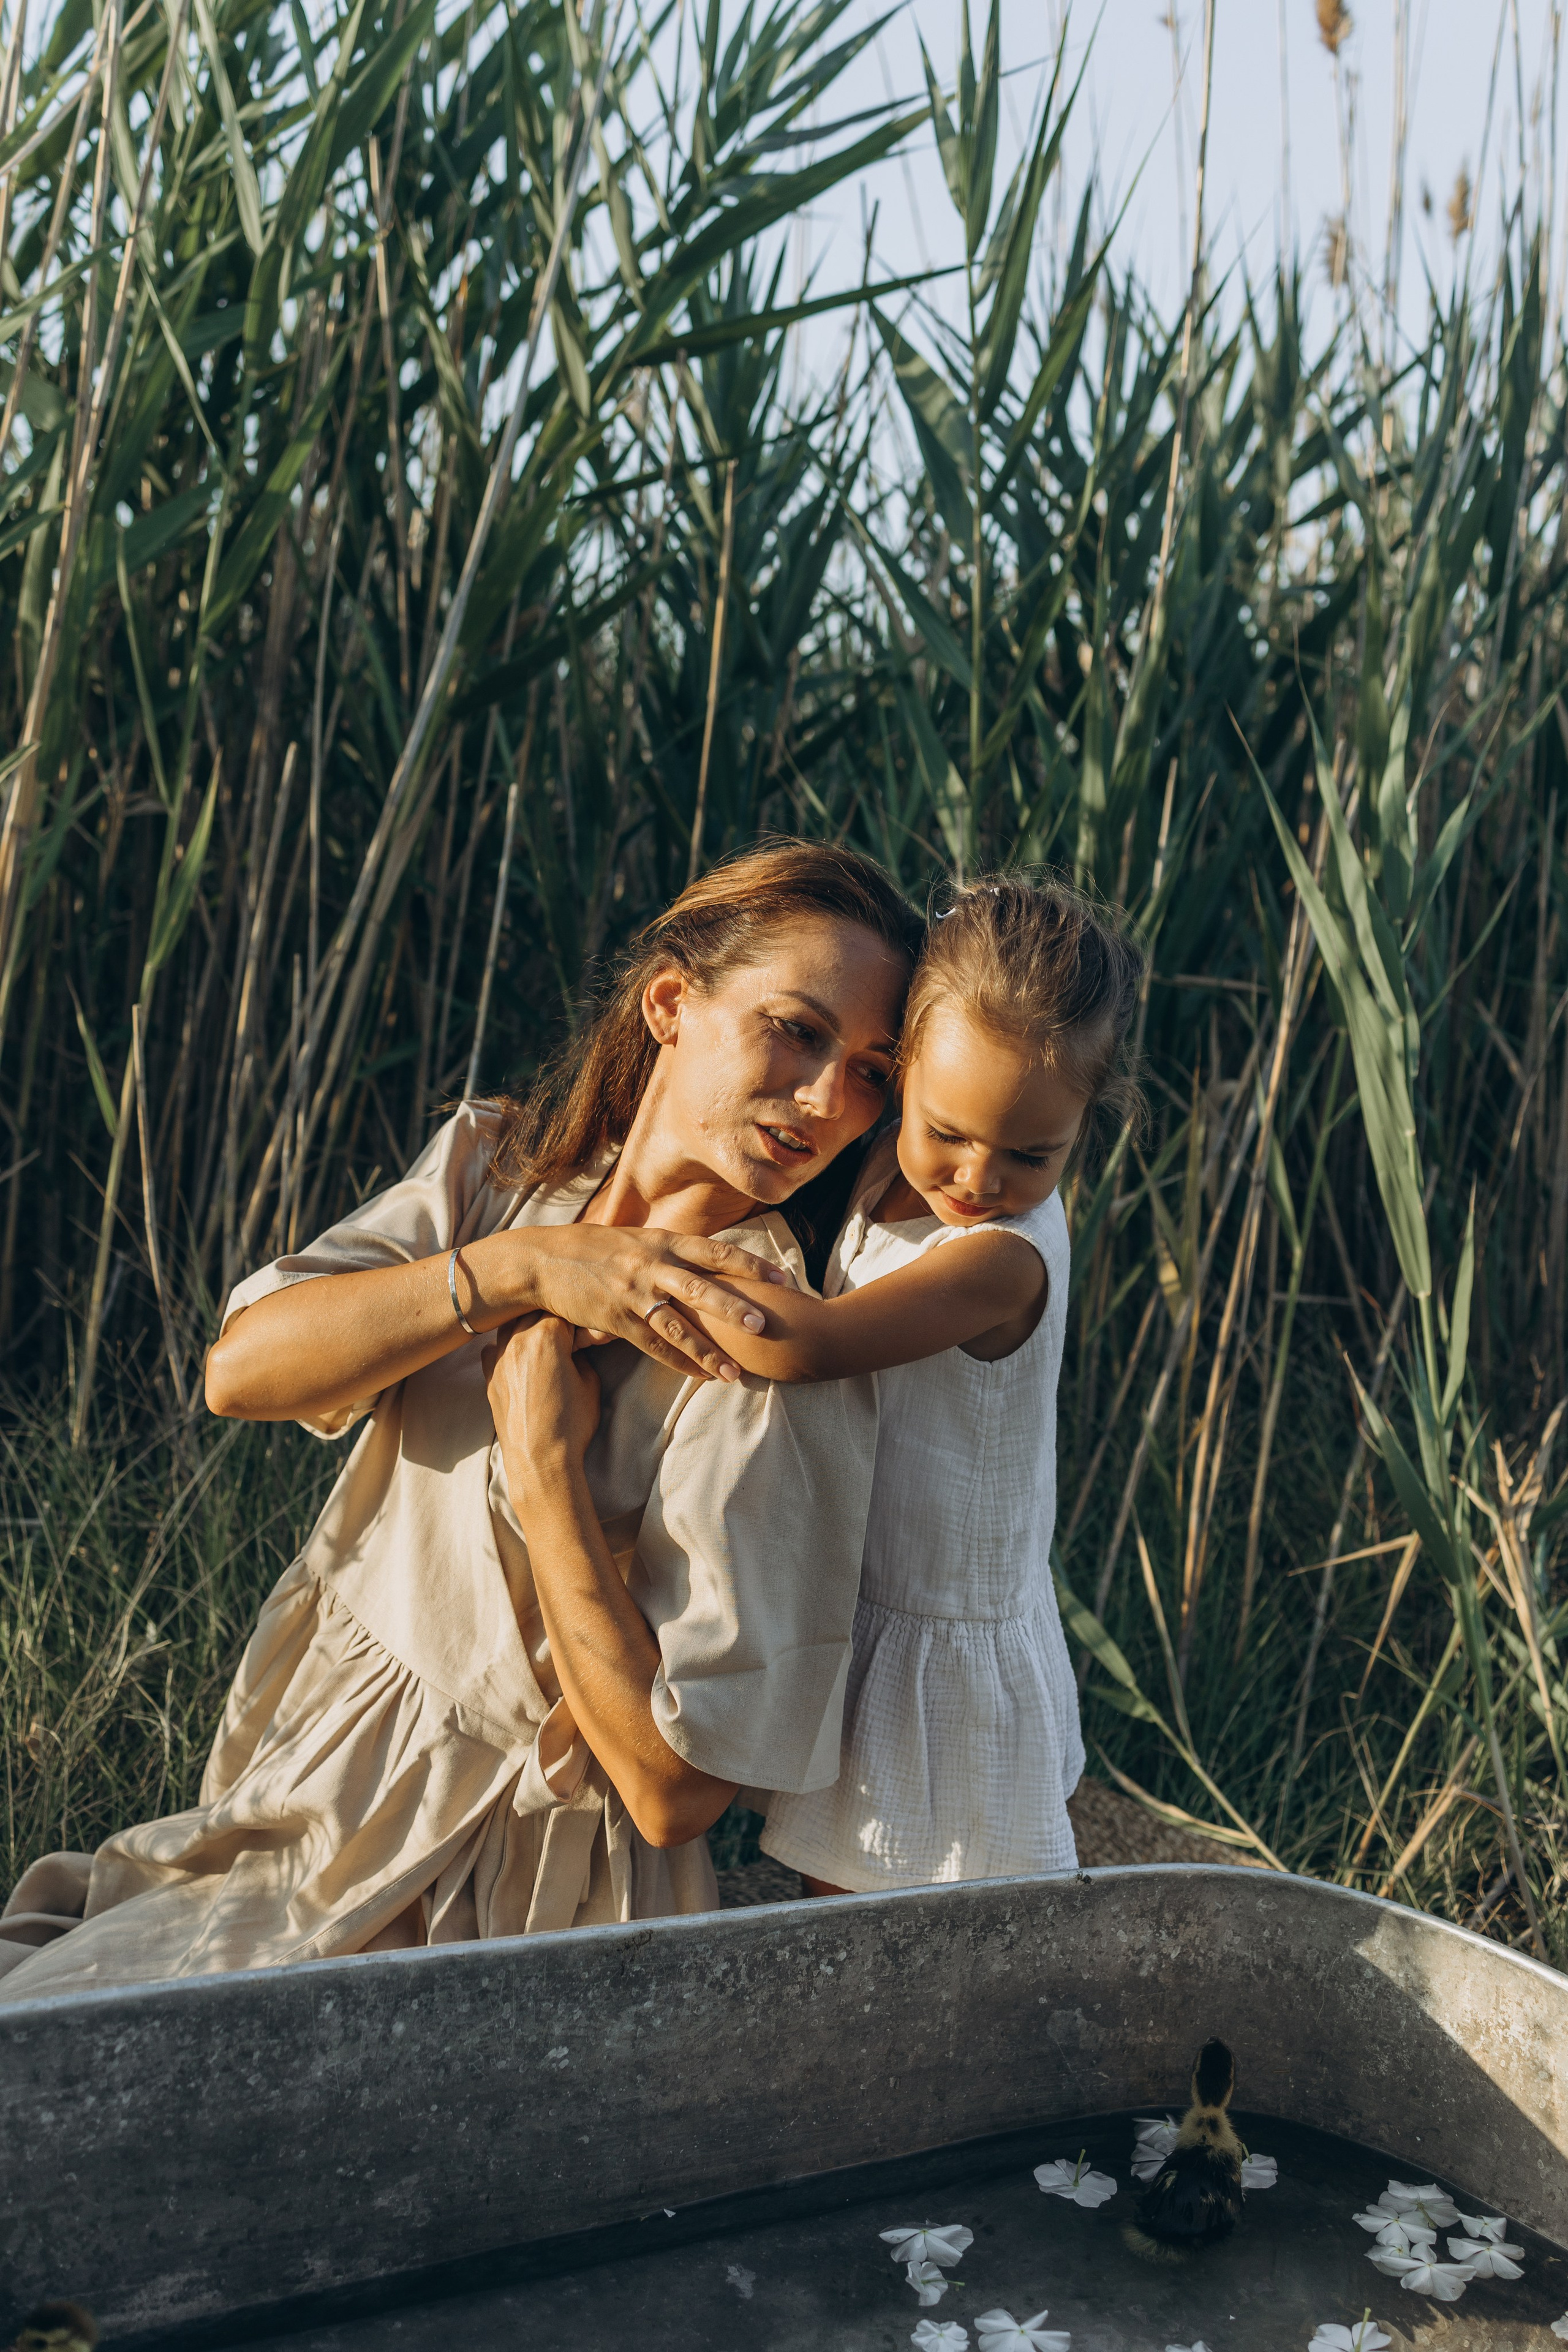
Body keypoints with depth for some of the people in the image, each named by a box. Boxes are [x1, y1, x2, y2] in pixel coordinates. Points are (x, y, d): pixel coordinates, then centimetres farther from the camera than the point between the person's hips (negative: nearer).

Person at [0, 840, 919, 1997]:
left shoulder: (772, 1365, -22)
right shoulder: (498, 1165, -2)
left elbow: (676, 1790, -23)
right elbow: (242, 1368, -15)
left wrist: (544, 1469, -25)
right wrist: (520, 1270, -25)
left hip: (491, 1877, -5)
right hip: (312, 1772, 6)